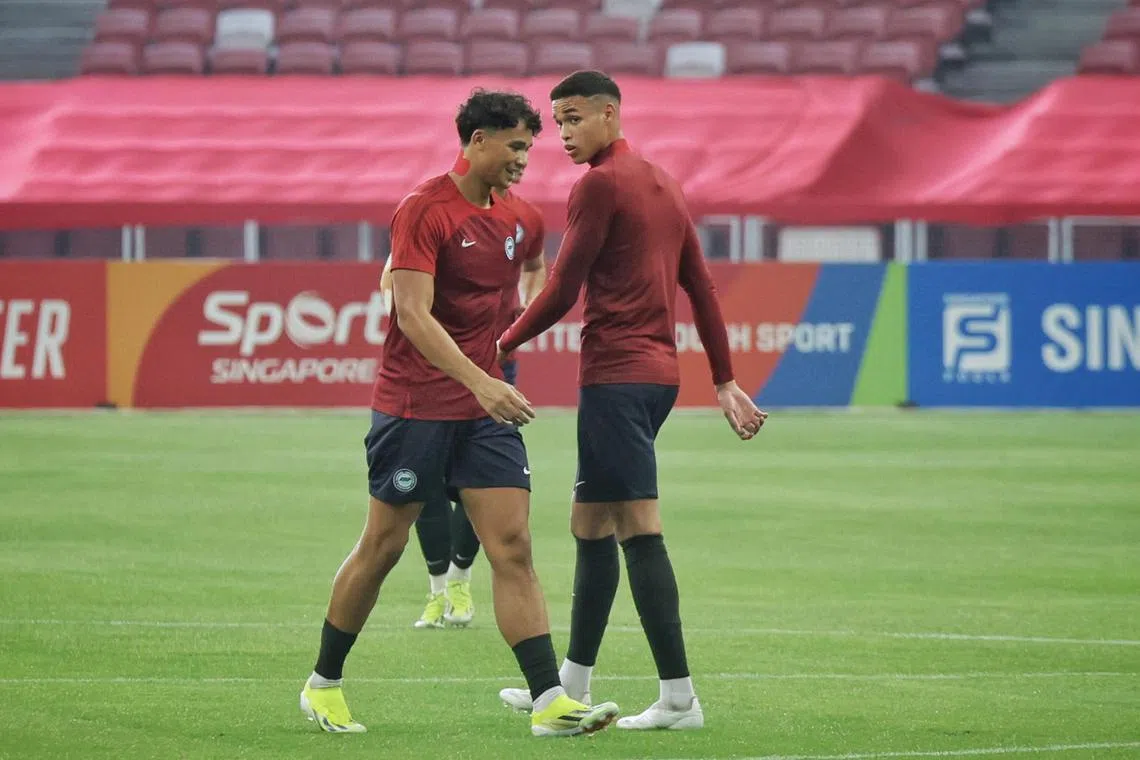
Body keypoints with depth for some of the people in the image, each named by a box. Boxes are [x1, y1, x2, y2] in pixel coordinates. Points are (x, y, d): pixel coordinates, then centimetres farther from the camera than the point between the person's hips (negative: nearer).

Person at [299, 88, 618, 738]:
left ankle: (550, 702, -11)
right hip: (413, 408, -6)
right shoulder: (425, 210, -13)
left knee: (514, 549, -4)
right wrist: (479, 382, -31)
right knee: (382, 547, 4)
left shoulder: (510, 220, 9)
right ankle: (323, 685, 21)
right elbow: (413, 314, -22)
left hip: (483, 409, 6)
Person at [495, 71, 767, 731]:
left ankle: (680, 697, -15)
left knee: (640, 528, -11)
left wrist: (502, 347, 2)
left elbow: (561, 294, -11)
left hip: (616, 376, -10)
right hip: (659, 373, 10)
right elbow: (702, 288, 19)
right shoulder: (663, 182, 17)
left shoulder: (600, 184, -10)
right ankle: (573, 685, 23)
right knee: (590, 525, 17)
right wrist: (726, 382, 22)